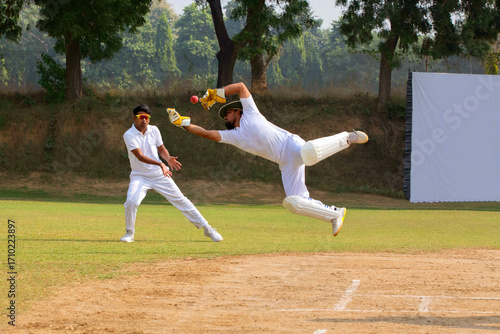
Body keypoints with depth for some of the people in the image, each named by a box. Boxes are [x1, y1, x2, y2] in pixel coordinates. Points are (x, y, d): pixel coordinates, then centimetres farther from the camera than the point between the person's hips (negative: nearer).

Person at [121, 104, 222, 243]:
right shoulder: (129, 135, -14)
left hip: (159, 174, 3)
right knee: (131, 202, -26)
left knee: (180, 200, 3)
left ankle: (207, 228, 9)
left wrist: (168, 158, -13)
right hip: (140, 176, -3)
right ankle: (129, 233, -2)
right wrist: (160, 164, -37)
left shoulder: (154, 130, 0)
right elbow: (140, 156, -25)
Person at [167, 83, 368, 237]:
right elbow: (207, 133, 18)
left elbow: (241, 86, 3)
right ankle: (334, 214, 4)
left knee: (309, 154, -41)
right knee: (293, 202, -10)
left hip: (292, 146, -6)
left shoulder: (250, 114, 11)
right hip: (286, 164, 6)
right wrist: (184, 123, 13)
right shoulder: (233, 136, 23)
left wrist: (216, 94, 9)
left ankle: (345, 139, -16)